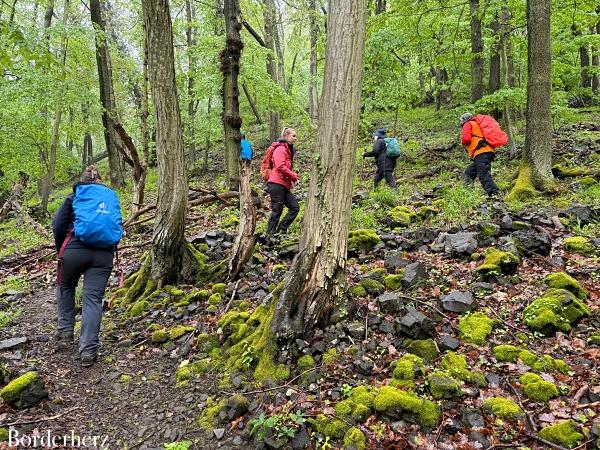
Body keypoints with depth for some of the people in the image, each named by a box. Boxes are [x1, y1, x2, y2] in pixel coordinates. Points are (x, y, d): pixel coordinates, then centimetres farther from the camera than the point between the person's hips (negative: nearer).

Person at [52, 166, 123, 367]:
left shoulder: (74, 197, 11)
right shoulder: (111, 197, 18)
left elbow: (58, 226, 4)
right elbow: (117, 227, 17)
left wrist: (61, 249, 18)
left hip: (75, 250, -1)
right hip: (104, 254, 1)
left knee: (65, 287, 27)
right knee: (93, 298, 0)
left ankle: (65, 328, 29)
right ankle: (88, 350, -2)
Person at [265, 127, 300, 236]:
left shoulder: (289, 150, 23)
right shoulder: (280, 149, -8)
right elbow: (280, 167, -20)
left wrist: (294, 176, 6)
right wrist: (294, 176, -11)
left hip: (284, 185, 10)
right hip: (277, 184, -10)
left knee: (295, 207, 5)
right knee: (277, 209, -7)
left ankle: (281, 229, 10)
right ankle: (270, 232, 2)